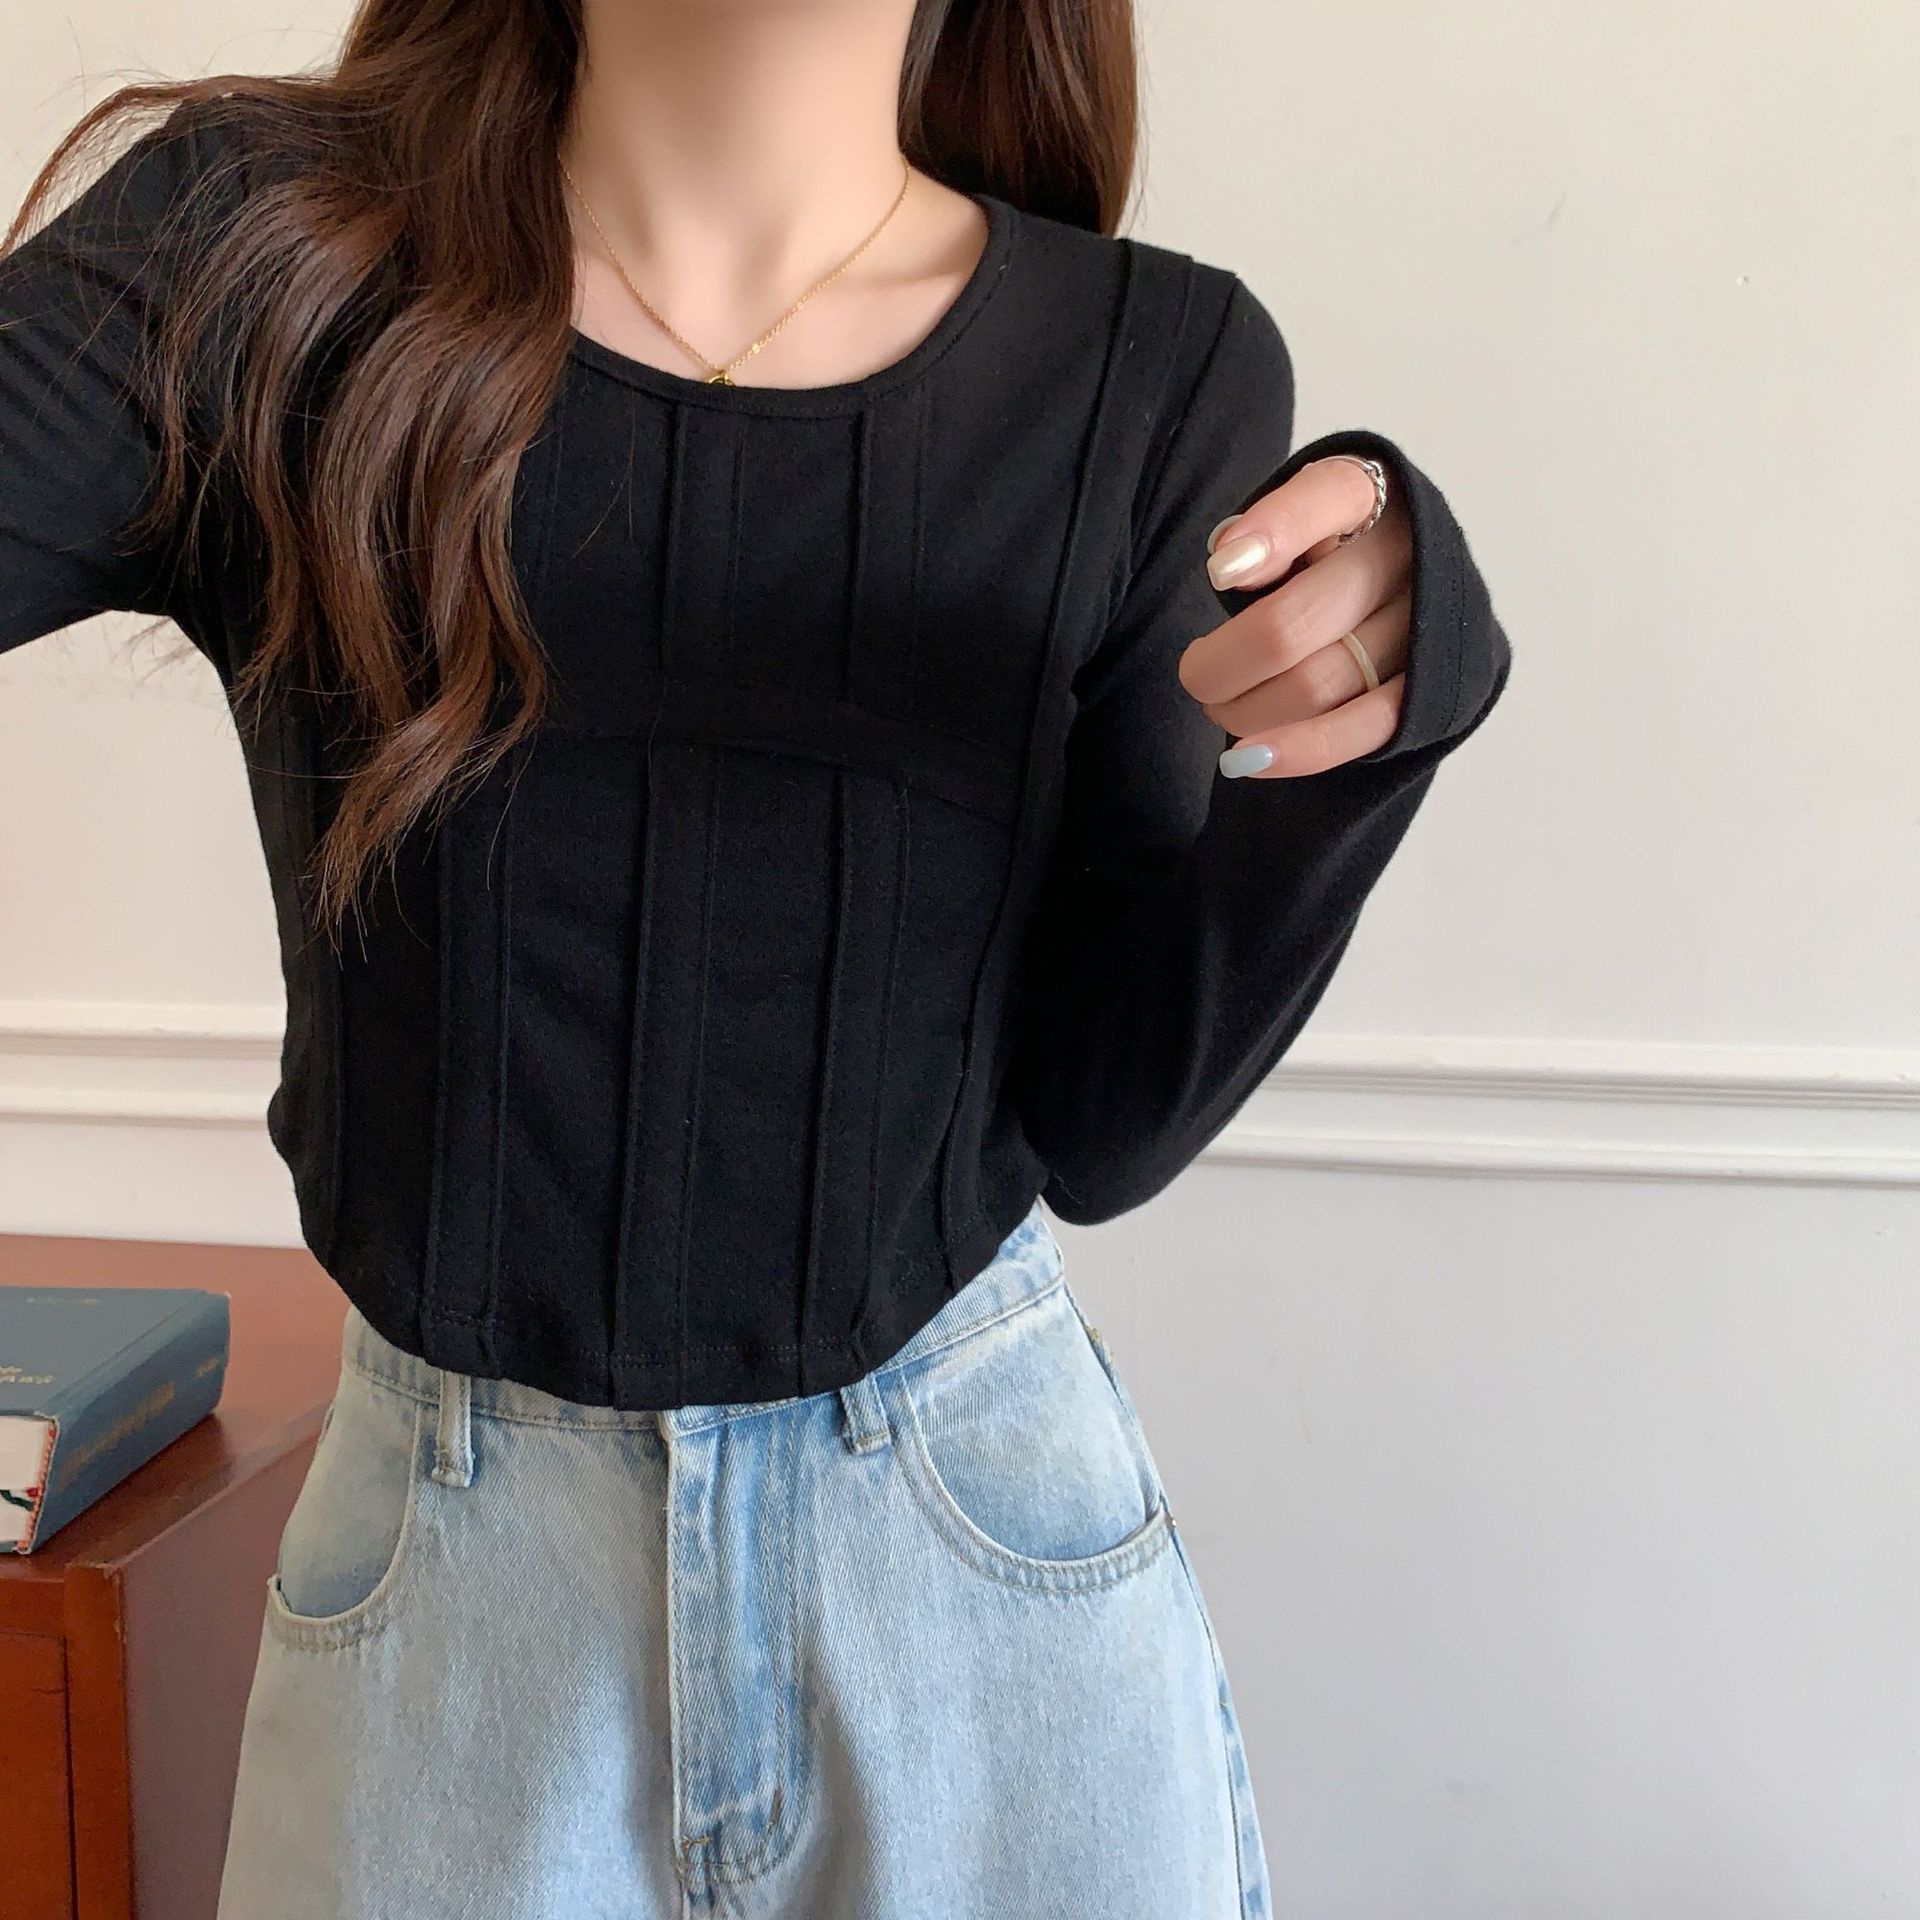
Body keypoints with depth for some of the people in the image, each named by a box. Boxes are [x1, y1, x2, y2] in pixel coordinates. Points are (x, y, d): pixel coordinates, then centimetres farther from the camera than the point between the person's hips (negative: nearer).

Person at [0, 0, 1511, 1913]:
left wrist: (1349, 752, -20)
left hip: (998, 1542, 1)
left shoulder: (1157, 376, -7)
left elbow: (1096, 1124, -5)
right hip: (448, 1561, 0)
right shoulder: (261, 257, -10)